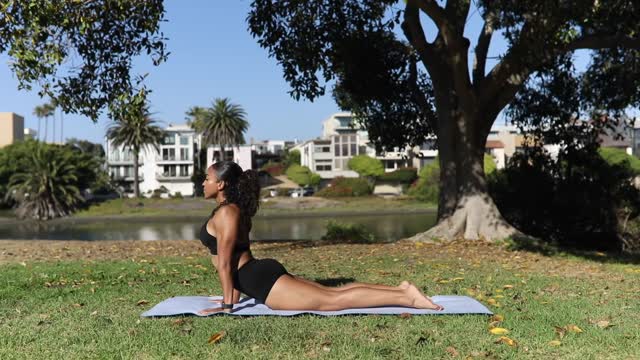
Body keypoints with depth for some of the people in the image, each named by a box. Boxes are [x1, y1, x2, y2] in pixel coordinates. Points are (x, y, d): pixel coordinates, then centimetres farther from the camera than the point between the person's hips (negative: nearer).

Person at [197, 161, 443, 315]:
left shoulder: (225, 213, -11)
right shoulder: (233, 210, 20)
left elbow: (225, 262, -16)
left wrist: (227, 305, -15)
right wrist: (232, 294, 28)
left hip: (263, 281, -10)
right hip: (262, 276, 10)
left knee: (333, 300, -14)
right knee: (332, 292, 9)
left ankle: (405, 297, -16)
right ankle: (400, 289, 8)